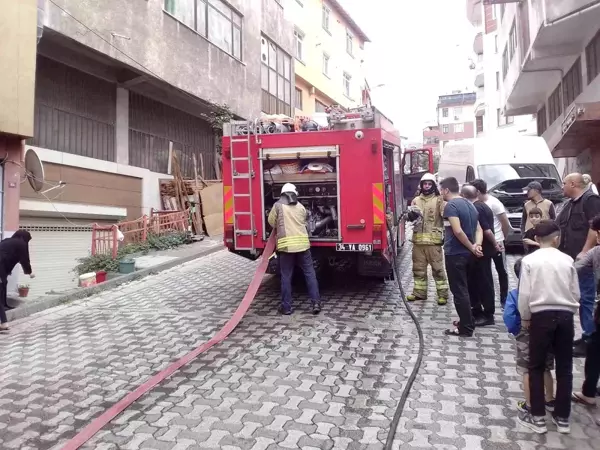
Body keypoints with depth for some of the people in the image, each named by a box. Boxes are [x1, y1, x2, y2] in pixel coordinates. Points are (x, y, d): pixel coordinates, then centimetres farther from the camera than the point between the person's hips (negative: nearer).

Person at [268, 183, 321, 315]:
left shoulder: (278, 205, 4)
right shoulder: (301, 206, 14)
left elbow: (271, 222, 12)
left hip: (286, 244, -2)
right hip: (302, 243, 2)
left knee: (286, 276, 4)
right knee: (310, 273, 8)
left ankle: (286, 307, 9)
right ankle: (316, 302, 6)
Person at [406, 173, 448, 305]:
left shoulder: (439, 200, 0)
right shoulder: (416, 200, 13)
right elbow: (410, 216, 7)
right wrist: (411, 215, -17)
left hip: (433, 240, -4)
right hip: (418, 239, 4)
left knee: (438, 268, -1)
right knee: (418, 268, 11)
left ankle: (443, 294, 8)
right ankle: (419, 292, 22)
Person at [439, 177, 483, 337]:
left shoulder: (451, 205, -16)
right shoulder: (469, 204, 13)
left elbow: (458, 231, -25)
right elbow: (478, 229, 9)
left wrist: (471, 247, -14)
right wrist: (477, 245, -7)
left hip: (455, 254, -9)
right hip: (468, 254, 9)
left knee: (459, 291, -1)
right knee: (464, 289, 20)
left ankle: (465, 328, 5)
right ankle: (467, 321, 30)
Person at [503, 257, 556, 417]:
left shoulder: (515, 294, -14)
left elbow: (508, 316, -22)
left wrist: (516, 331, -6)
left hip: (526, 335, -3)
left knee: (527, 372, 10)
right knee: (546, 369, 20)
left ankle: (529, 405, 19)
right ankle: (550, 401, 34)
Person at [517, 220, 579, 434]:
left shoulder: (529, 260, -5)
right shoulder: (567, 260, 1)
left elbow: (524, 294, -8)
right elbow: (576, 293, 4)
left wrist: (525, 318, 5)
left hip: (541, 315, -2)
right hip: (565, 315, 3)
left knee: (537, 367, 9)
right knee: (564, 367, 14)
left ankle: (538, 417, 14)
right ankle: (562, 418, 24)